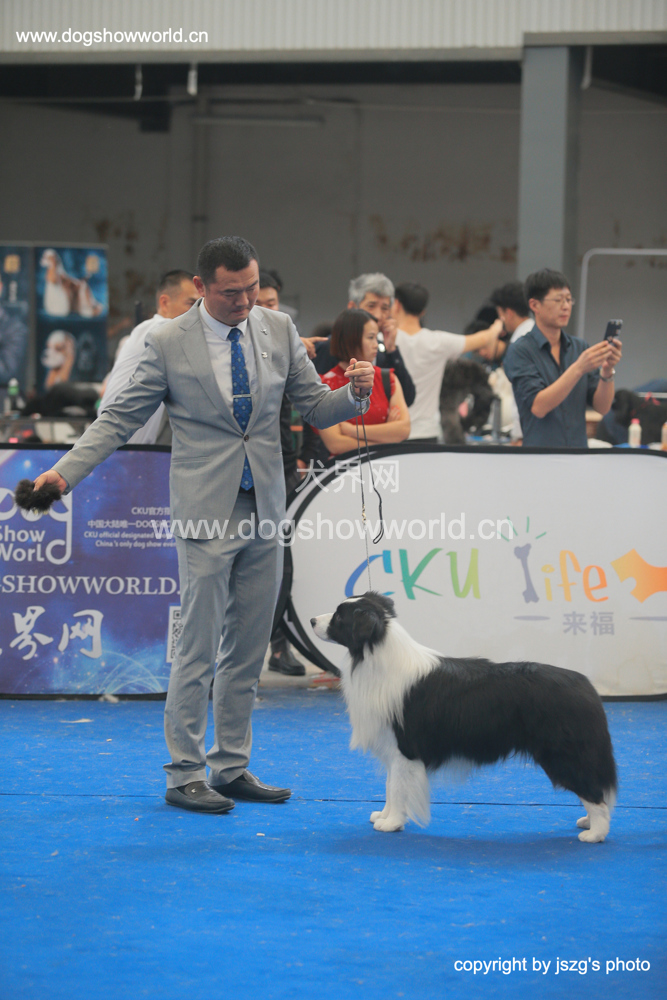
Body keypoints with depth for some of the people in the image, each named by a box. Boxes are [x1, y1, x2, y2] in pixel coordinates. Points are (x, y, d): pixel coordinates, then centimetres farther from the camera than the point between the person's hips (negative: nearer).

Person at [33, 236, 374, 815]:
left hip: (265, 510, 4)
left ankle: (232, 769, 18)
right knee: (199, 650, -4)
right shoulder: (169, 343, -5)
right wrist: (67, 470, -12)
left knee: (248, 650, 9)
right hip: (207, 512, -4)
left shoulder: (279, 330, 6)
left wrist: (355, 394, -12)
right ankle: (185, 775, 3)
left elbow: (317, 408, 9)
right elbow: (122, 418, -1)